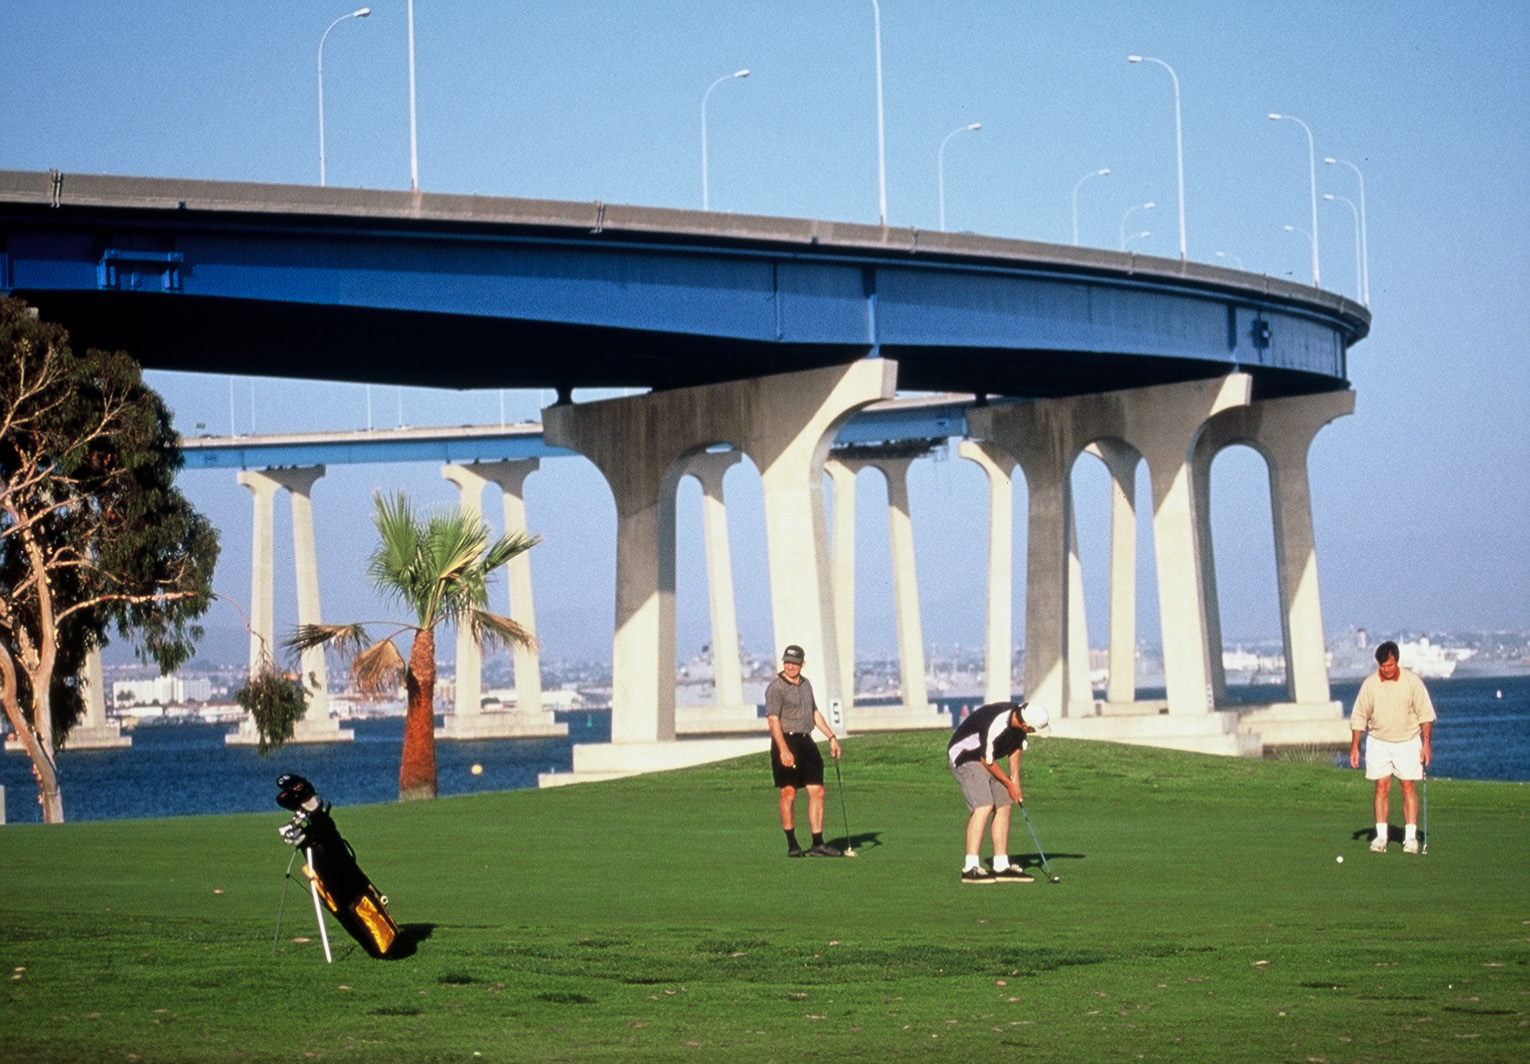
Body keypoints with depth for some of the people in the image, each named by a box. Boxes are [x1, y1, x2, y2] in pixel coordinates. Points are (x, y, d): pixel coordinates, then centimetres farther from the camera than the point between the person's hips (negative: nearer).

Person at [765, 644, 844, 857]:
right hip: (787, 742, -7)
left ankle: (817, 843, 6)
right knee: (788, 794, -3)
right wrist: (783, 750, -25)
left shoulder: (805, 684, 15)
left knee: (817, 791, 2)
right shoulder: (776, 688, -9)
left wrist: (832, 737, 23)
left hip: (806, 742, 7)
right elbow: (773, 720, -17)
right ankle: (792, 844, 4)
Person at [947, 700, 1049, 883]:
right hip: (964, 757, -9)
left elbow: (1015, 747, 11)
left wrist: (1015, 779, 8)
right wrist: (1009, 784, -8)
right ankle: (971, 868, -27)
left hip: (982, 760, 9)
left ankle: (1002, 867, 7)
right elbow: (987, 760, -22)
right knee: (983, 806, -23)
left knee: (1004, 806, 4)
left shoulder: (1020, 716, -7)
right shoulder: (996, 725, -35)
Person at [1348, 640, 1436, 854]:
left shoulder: (1412, 682, -8)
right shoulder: (1370, 684, -5)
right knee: (1381, 788, -2)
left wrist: (1426, 743, -5)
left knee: (1408, 787, -3)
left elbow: (1425, 714, -1)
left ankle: (1411, 836, -1)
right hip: (1378, 742, 1)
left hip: (1408, 742, -1)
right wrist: (1354, 747, -2)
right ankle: (1381, 836, 1)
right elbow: (1359, 717, 2)